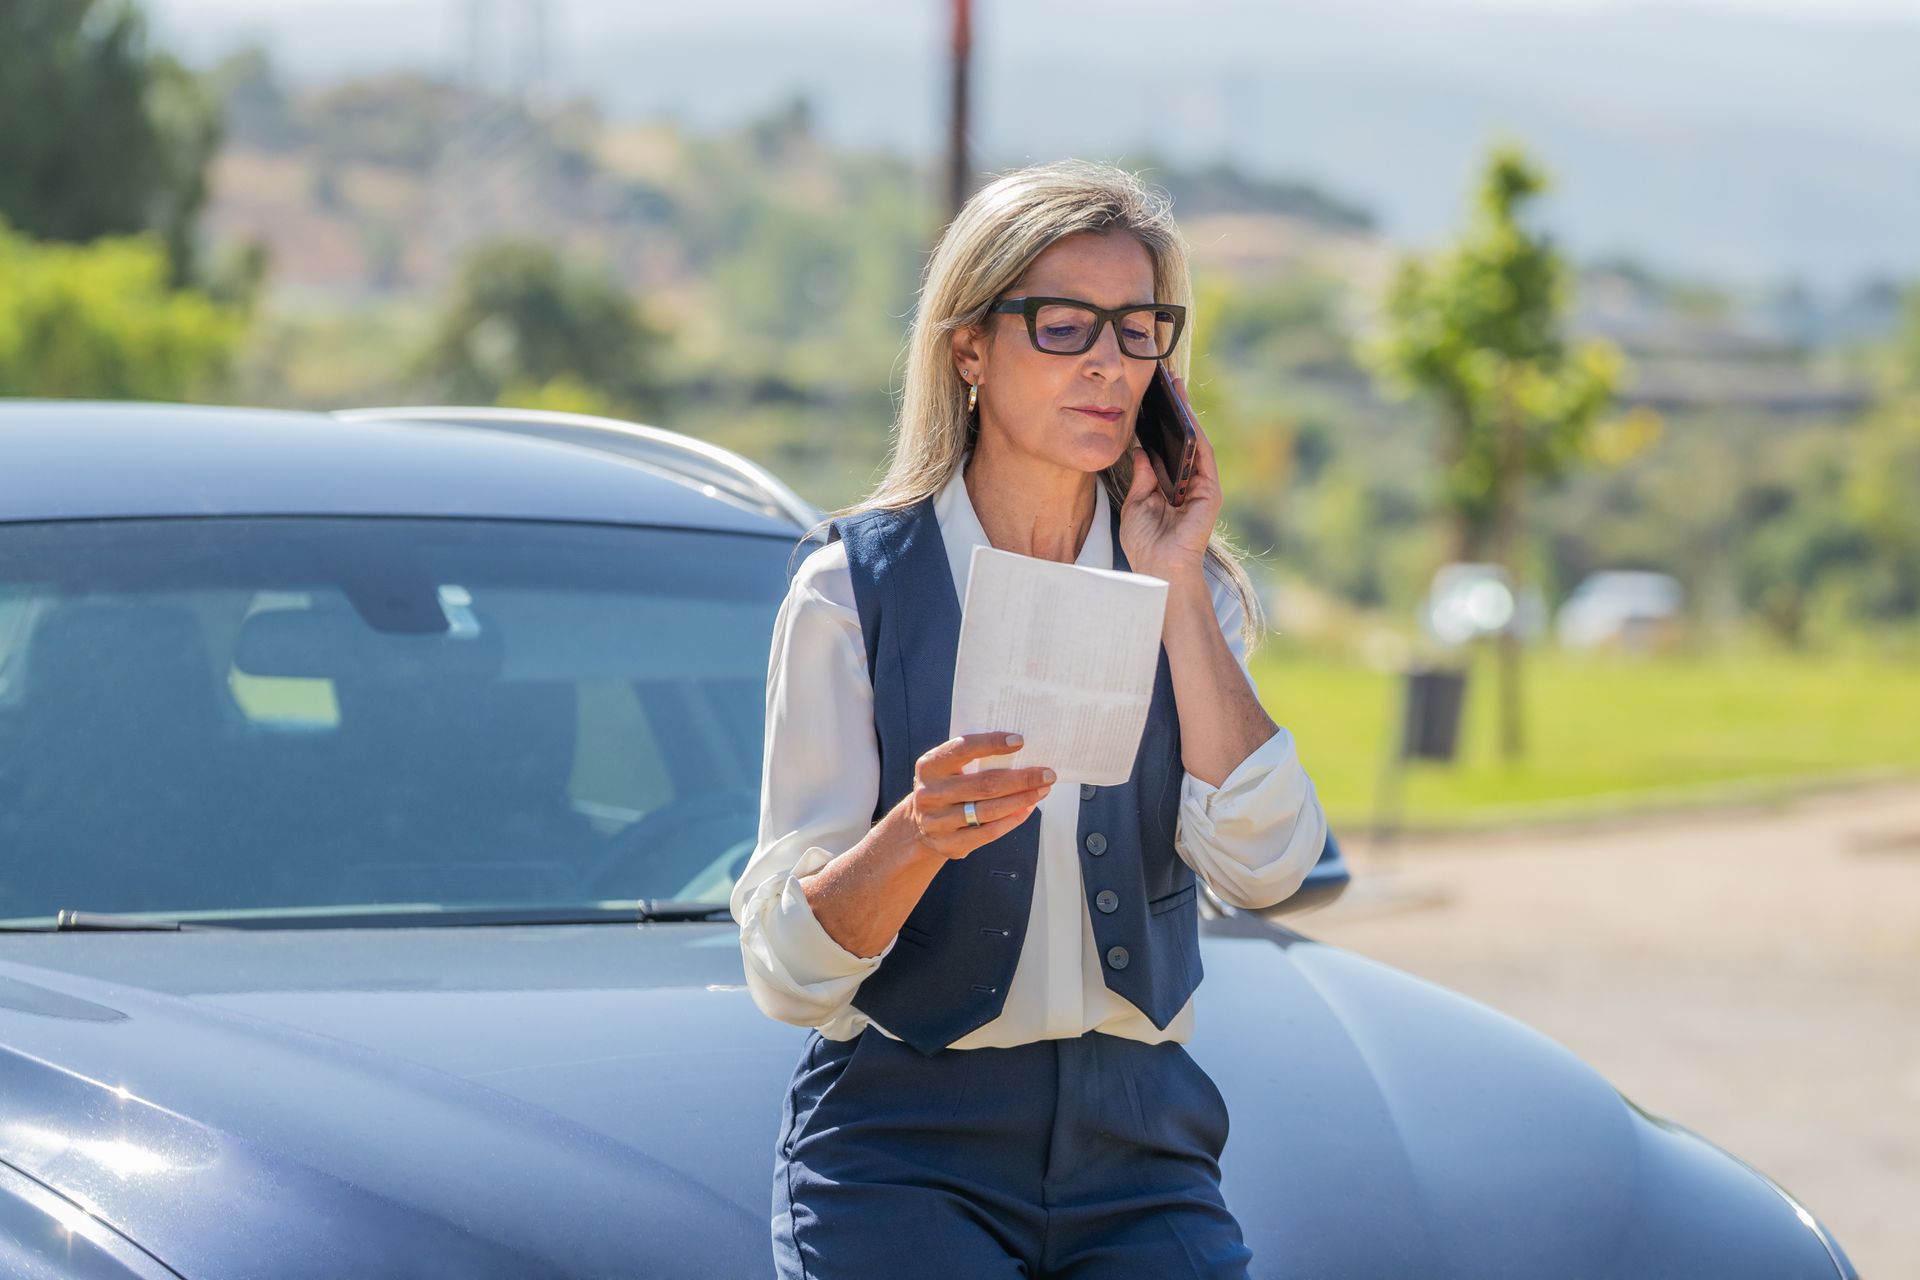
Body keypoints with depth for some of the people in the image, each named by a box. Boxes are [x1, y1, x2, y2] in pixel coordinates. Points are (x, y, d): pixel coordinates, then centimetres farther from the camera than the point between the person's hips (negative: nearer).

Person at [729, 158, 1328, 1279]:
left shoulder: (1192, 589, 10)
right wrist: (916, 836, -26)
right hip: (904, 1142, -3)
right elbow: (787, 970, -7)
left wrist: (1177, 589, -6)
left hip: (1138, 1152, 3)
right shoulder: (855, 589, -1)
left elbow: (1263, 867, -8)